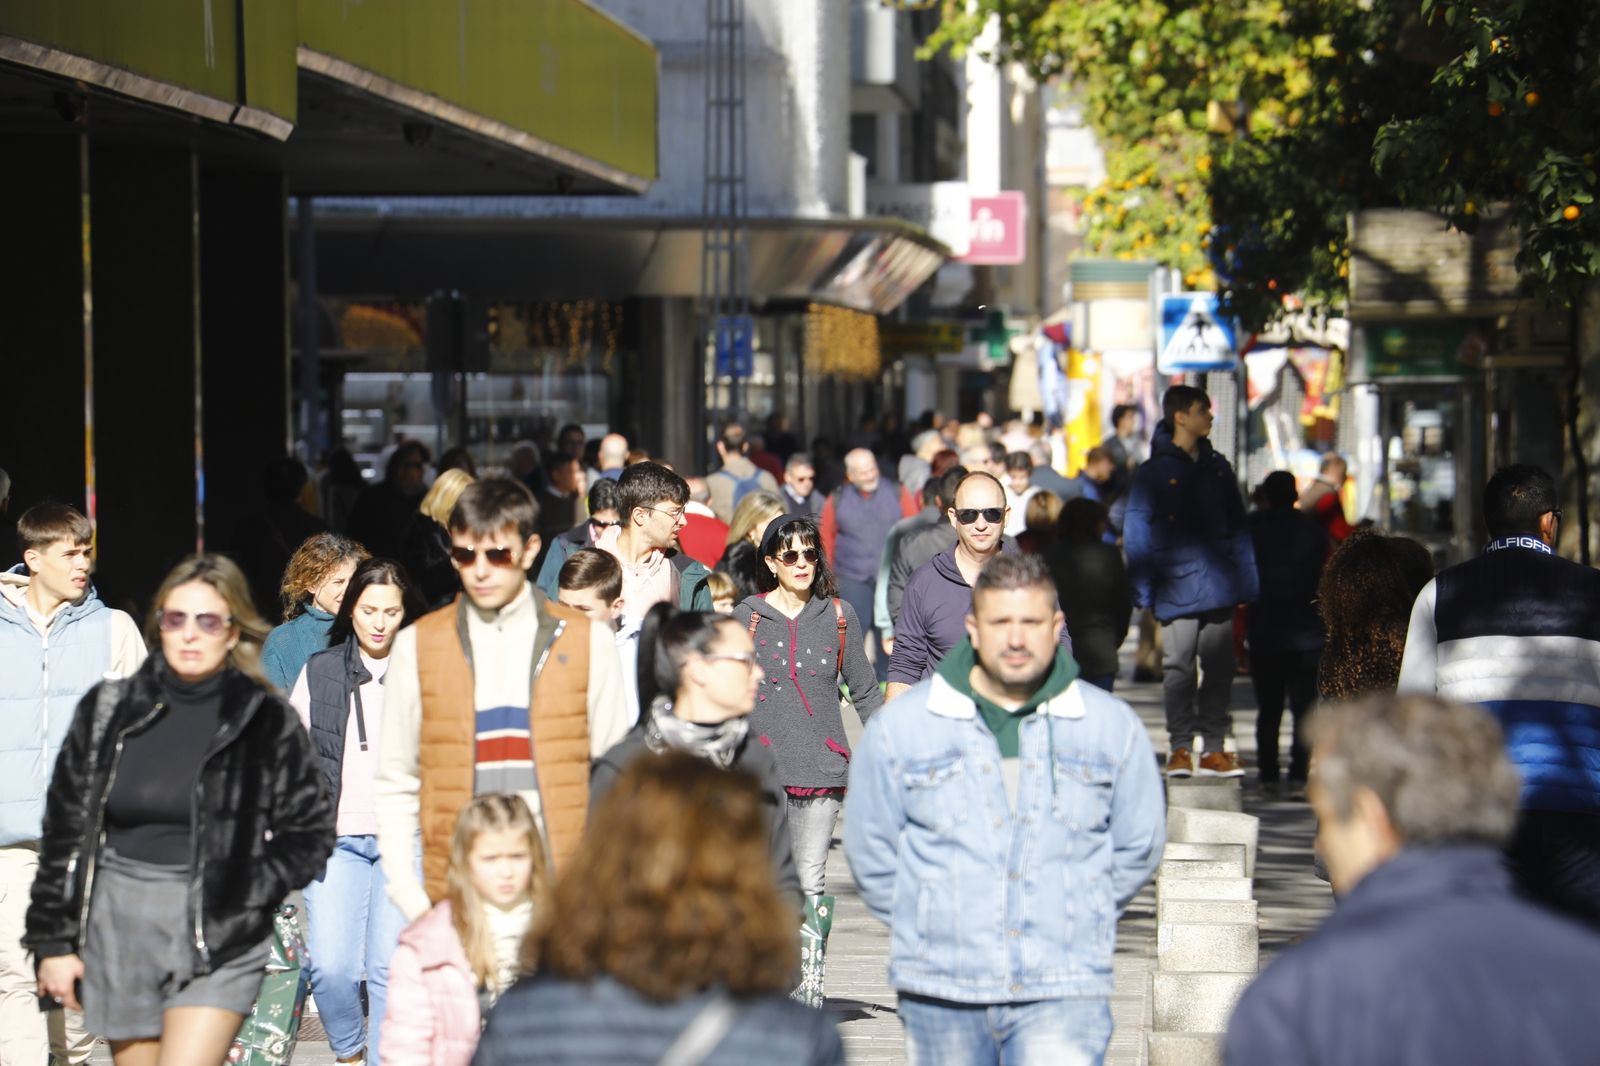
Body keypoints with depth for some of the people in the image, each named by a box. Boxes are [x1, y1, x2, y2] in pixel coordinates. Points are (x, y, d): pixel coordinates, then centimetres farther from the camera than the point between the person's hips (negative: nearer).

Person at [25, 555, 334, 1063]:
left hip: (219, 939, -3)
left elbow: (310, 831, 4)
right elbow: (64, 829, 9)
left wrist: (241, 896, -9)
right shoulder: (108, 711, 6)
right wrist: (53, 940, 7)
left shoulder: (267, 722, -1)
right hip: (117, 923, 4)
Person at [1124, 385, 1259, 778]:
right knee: (1179, 669, -2)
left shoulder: (1217, 467, 13)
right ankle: (1179, 749, 5)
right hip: (1177, 589, -4)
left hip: (1219, 585, 4)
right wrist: (1143, 589, -10)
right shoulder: (1155, 472, -2)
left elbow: (1237, 525, 14)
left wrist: (1245, 580, 6)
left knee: (1219, 669, 6)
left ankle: (1214, 749, 12)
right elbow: (1136, 532, -3)